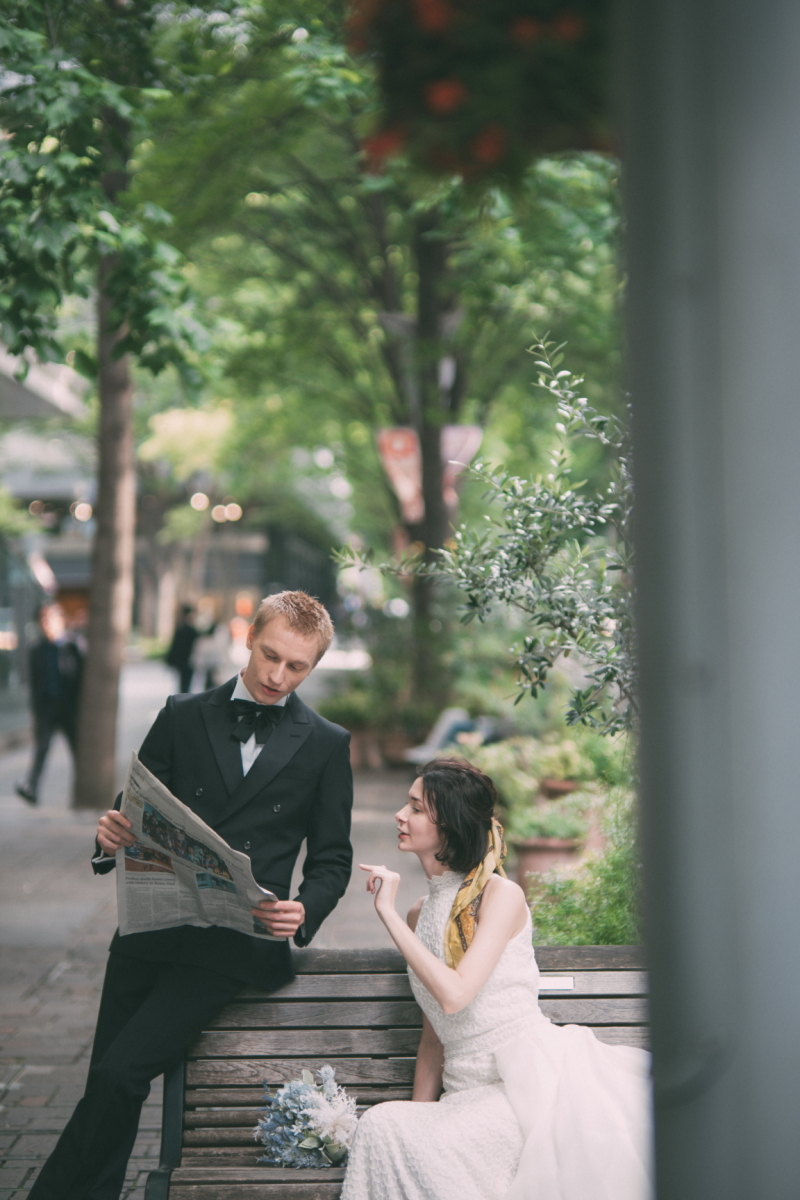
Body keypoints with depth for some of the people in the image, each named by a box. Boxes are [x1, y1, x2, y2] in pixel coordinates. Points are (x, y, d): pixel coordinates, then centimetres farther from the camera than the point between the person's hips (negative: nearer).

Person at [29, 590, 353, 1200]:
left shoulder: (327, 745, 5)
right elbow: (136, 811, 10)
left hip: (234, 944, -3)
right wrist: (112, 835, -13)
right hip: (150, 931, 3)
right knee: (108, 1082, 5)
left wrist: (305, 911, -14)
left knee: (119, 1074, -16)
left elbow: (332, 857, 6)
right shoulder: (184, 716, 9)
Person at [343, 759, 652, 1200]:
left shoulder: (501, 895, -5)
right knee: (384, 1125, -28)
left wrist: (388, 913, -13)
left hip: (527, 1083, -5)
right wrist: (418, 1119, 4)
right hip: (464, 1095, 5)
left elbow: (453, 994, -18)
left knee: (384, 1126, -28)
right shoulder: (419, 915, 15)